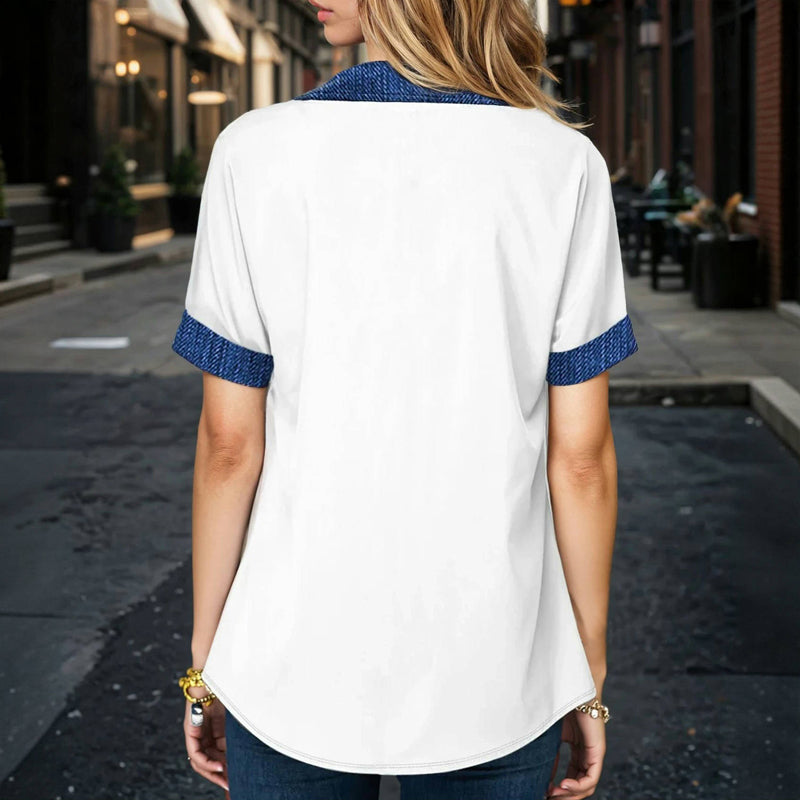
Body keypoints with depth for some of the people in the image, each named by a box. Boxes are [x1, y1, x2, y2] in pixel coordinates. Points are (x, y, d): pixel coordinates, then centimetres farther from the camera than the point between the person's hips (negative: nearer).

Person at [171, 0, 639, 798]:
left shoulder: (257, 153, -10)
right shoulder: (564, 166, -8)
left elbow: (230, 442, -7)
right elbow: (580, 453, -7)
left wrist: (204, 661, 5)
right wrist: (589, 675, 5)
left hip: (298, 668, 0)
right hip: (493, 674, 1)